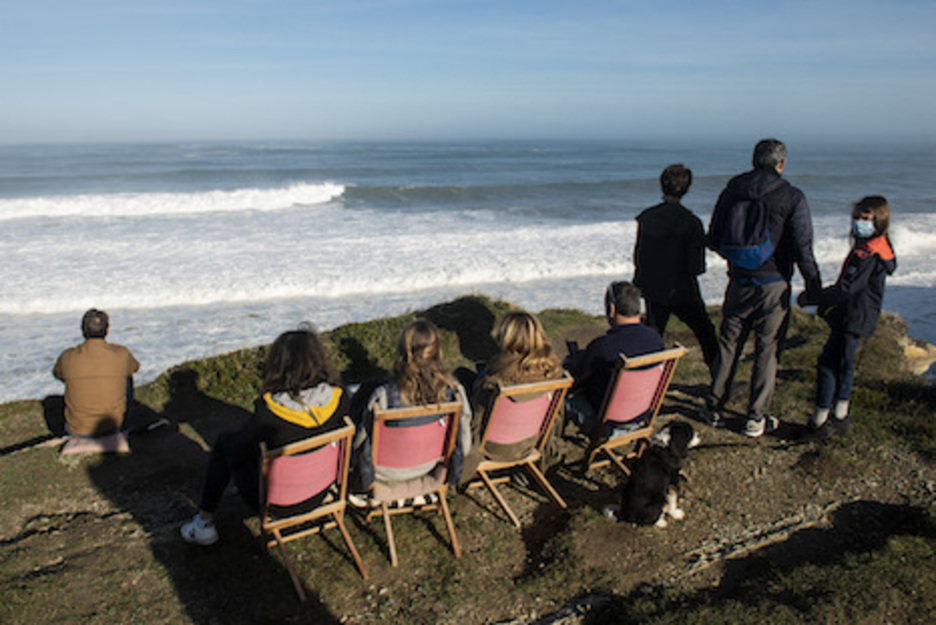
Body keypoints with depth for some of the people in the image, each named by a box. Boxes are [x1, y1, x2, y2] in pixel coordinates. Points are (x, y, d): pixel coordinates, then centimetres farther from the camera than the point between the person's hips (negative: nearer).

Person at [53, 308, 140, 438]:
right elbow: (135, 367, 11)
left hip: (77, 430, 1)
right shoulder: (122, 354, -14)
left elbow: (57, 373, 12)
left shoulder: (67, 357, -13)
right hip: (111, 426, -1)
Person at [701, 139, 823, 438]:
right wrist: (814, 287, -1)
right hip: (774, 287, -3)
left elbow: (714, 238, 9)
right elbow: (803, 248, -12)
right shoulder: (792, 197, -10)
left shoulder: (732, 190, 1)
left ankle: (714, 408, 21)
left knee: (728, 346, 14)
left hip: (739, 284, 4)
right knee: (767, 352, 6)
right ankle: (755, 418, 11)